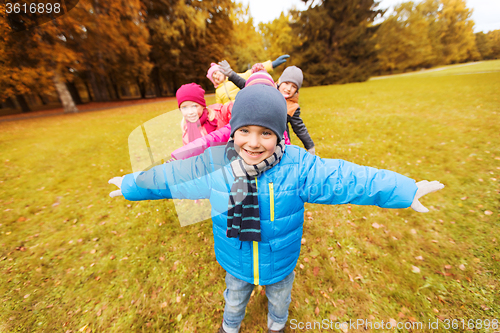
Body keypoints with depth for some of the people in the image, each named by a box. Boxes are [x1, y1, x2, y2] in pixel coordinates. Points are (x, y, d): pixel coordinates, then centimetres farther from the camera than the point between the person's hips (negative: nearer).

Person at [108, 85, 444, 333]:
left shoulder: (298, 166, -29)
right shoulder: (214, 163, -23)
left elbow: (344, 177, -24)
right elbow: (170, 176, -10)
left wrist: (404, 190, -24)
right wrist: (130, 185, 3)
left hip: (281, 262, 0)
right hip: (235, 262, 1)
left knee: (280, 300, 35)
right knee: (234, 300, 34)